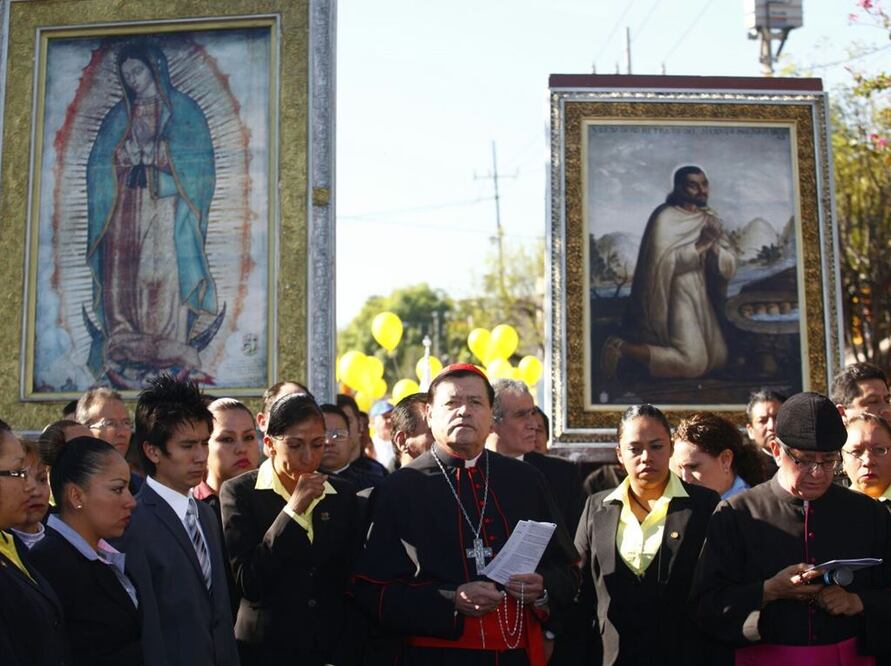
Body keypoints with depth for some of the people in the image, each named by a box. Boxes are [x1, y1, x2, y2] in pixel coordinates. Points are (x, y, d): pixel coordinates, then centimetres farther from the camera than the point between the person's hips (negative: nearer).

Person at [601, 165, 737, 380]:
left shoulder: (710, 219, 8)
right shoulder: (665, 218, -12)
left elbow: (729, 268, 3)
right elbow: (662, 261, -26)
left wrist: (714, 245, -16)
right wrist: (700, 245, -23)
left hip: (701, 297, 8)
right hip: (674, 296, -8)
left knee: (718, 359, 9)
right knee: (693, 363, -19)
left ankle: (655, 344, 22)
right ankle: (622, 348, -6)